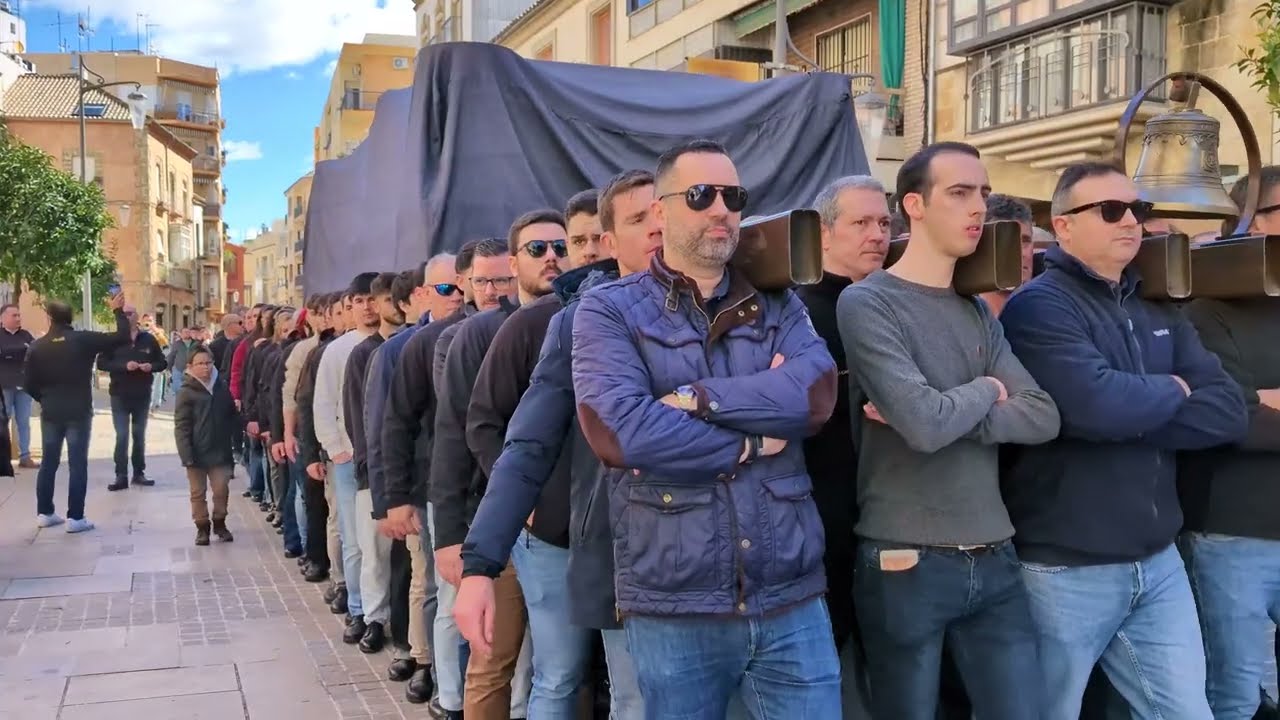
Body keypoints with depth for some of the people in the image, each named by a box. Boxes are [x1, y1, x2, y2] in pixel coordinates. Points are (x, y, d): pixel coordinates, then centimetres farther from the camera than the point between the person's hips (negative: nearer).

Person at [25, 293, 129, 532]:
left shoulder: (37, 346, 0)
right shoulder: (83, 339, -10)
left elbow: (30, 385, 3)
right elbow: (122, 336, -10)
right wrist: (118, 311, 3)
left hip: (50, 413, 3)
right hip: (78, 412, -3)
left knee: (48, 463, 14)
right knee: (77, 464, 0)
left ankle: (44, 513, 20)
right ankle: (75, 517, -1)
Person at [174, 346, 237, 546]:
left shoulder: (222, 386, 4)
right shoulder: (186, 392, -9)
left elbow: (232, 415, 16)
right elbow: (181, 427, -12)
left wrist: (236, 434, 8)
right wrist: (186, 455, -17)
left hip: (220, 450, 3)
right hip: (197, 452, -3)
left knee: (221, 490, 6)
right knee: (198, 492, 8)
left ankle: (220, 523, 24)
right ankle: (202, 527, 21)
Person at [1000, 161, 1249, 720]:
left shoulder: (1159, 312, 11)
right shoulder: (1038, 306, -11)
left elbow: (1230, 412, 0)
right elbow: (1096, 404, -27)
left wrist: (1130, 417, -14)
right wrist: (1171, 391, -8)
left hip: (1158, 562, 6)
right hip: (1065, 570, -6)